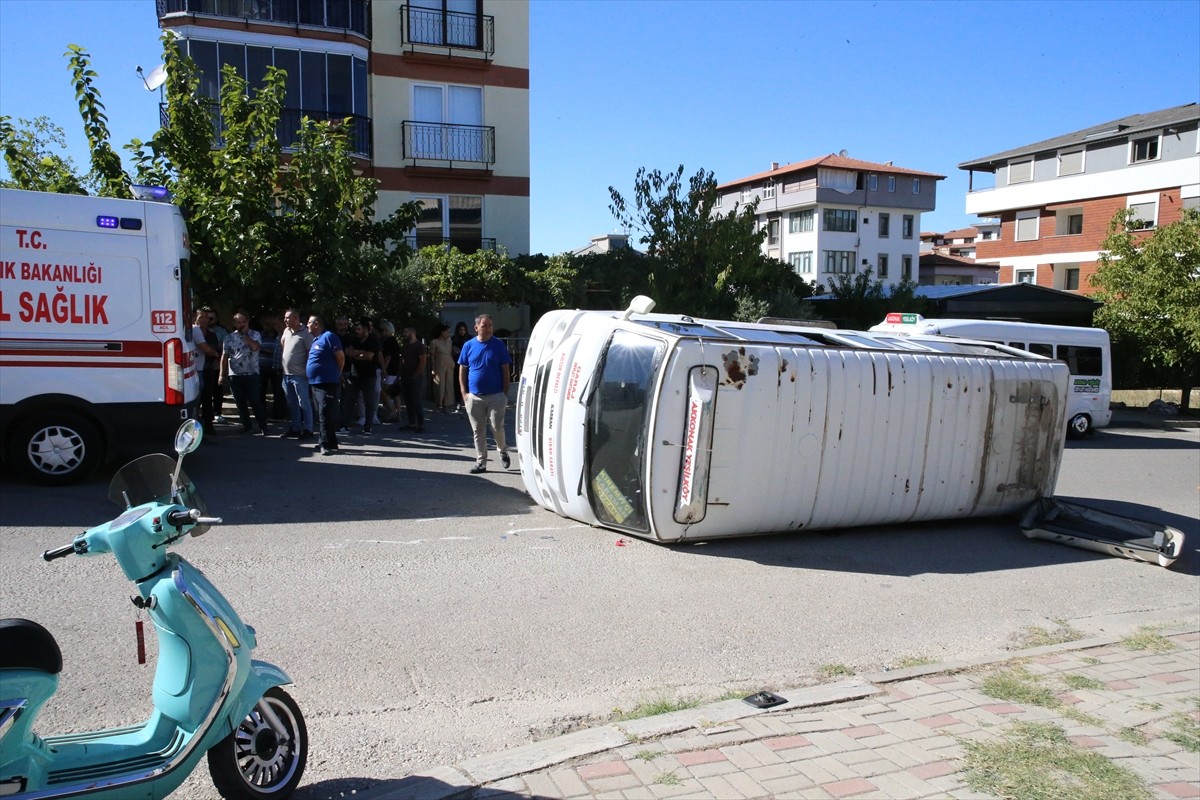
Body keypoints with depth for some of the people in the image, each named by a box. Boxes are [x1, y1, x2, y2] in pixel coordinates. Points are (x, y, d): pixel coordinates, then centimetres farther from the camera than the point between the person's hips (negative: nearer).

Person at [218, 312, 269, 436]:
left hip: (251, 373, -3)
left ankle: (263, 427, 1)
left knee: (255, 401, -5)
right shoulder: (229, 338, 8)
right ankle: (246, 426, 17)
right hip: (234, 375, 3)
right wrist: (222, 374, 2)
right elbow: (224, 356, 7)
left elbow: (255, 347, -19)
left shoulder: (255, 335, 2)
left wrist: (245, 335, -9)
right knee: (240, 402, 7)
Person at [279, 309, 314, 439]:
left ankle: (307, 430, 1)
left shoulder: (305, 334, -11)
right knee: (292, 404, 13)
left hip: (299, 375, -8)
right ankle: (295, 428, 21)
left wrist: (307, 370, -13)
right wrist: (281, 365, 17)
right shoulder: (286, 331, 11)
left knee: (303, 403, -3)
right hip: (286, 374, 8)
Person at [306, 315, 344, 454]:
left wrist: (335, 375, -1)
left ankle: (329, 444, -10)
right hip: (315, 383, 9)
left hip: (327, 383, -9)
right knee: (322, 415, 13)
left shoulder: (328, 336, -10)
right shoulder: (314, 340, 17)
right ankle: (325, 442, 20)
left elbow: (341, 357, -11)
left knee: (326, 415, -11)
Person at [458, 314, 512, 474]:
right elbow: (462, 370, 8)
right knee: (478, 431, 7)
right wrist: (464, 393, 1)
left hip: (496, 396, -2)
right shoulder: (468, 345, 5)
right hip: (474, 397, 2)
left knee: (497, 427, -2)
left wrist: (505, 393, -3)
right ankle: (481, 462, 15)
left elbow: (506, 370, 1)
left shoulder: (499, 345, 0)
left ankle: (503, 451, 26)